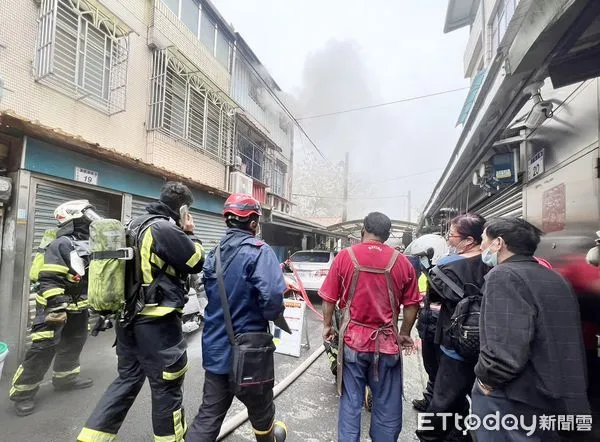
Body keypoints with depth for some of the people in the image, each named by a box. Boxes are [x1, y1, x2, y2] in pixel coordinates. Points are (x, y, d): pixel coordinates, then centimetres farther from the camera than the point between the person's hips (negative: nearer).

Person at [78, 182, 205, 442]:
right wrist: (190, 234, 2)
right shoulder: (165, 229, -19)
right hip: (156, 321, -8)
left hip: (127, 316, 9)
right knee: (166, 386, 9)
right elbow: (197, 263, -11)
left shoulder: (135, 225, 9)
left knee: (128, 379, 22)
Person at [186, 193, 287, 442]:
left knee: (209, 416, 16)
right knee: (260, 407, 23)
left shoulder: (215, 253, 4)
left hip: (215, 348, 6)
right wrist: (274, 315, -11)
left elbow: (212, 294, 12)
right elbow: (272, 294, -31)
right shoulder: (259, 251, -18)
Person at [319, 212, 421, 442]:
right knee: (387, 404, 17)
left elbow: (329, 298, -2)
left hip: (353, 339, 0)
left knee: (351, 402, 13)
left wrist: (327, 325, 13)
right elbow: (412, 305, 2)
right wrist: (404, 333, 17)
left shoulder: (344, 256, -7)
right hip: (387, 342, 1)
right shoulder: (402, 261, -4)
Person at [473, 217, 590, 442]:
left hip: (515, 403, -8)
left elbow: (506, 350, -30)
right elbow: (563, 340, 18)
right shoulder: (554, 278, 10)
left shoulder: (504, 275, -20)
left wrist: (486, 378, -14)